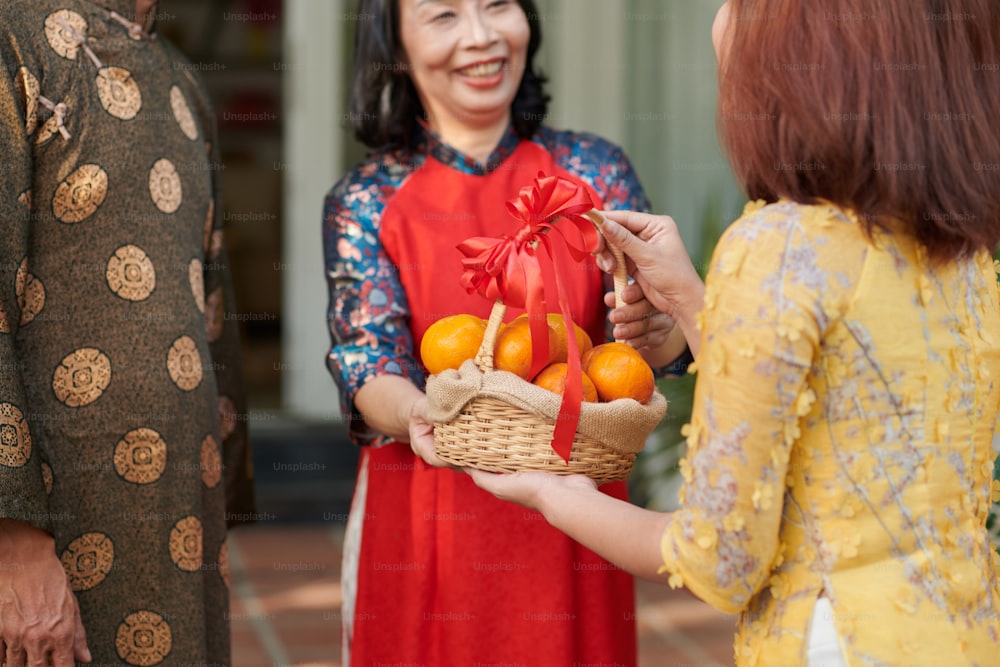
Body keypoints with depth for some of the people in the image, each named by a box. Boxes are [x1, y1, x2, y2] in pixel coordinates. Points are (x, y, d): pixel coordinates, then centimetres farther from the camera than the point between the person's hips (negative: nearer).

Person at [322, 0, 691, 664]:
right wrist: (422, 417, -33)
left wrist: (651, 329, -29)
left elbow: (669, 340, -5)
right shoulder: (366, 203, -2)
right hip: (422, 529, -1)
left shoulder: (596, 171, 1)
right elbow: (368, 367, -11)